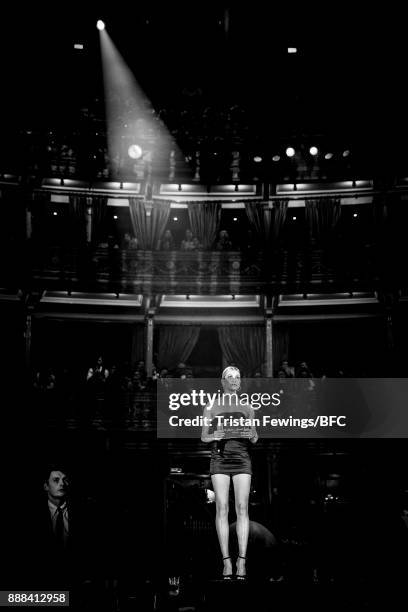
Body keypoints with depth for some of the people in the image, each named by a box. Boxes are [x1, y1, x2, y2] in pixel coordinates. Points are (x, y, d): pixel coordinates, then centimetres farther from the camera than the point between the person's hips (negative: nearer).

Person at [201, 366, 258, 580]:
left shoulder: (247, 407, 14)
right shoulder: (211, 407, 10)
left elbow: (254, 438, 14)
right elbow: (204, 437, 9)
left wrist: (251, 435, -9)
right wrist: (215, 435, -13)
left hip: (242, 459, 1)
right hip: (219, 459, -1)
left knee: (242, 508, -9)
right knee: (222, 508, -7)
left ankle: (242, 560, -9)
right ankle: (226, 561, -4)